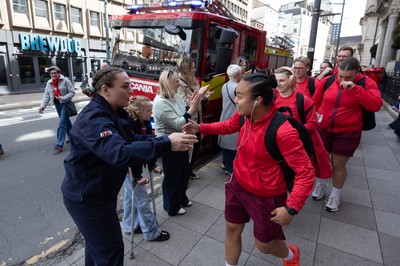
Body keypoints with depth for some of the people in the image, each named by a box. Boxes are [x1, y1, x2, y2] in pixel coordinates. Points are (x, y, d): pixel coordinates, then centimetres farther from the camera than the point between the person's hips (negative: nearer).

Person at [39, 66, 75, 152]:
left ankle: (59, 144, -11)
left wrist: (62, 98, -22)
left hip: (65, 103, -6)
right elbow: (46, 96, 4)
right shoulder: (49, 83, 6)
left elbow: (72, 92, -12)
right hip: (57, 104, 6)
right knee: (66, 121, 16)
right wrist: (42, 106, -7)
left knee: (62, 123, -11)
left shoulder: (65, 80, -10)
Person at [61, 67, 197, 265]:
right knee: (110, 250, 6)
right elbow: (120, 153, -44)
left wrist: (167, 139, -10)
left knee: (97, 242, 29)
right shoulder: (93, 118, -30)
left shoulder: (114, 113, 4)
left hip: (100, 192, 10)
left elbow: (131, 140, 3)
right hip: (86, 197, -9)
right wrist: (166, 144, -44)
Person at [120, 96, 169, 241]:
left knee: (131, 196, 20)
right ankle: (152, 233, 17)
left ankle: (129, 226, 38)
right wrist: (137, 177, -21)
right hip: (129, 168, -8)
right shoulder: (129, 125, -27)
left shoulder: (145, 123, -2)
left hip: (135, 165, 8)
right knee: (142, 199, 2)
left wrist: (152, 165, 4)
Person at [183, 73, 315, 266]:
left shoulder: (283, 131, -33)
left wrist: (291, 208, -27)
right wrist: (200, 128, 0)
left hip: (265, 196, -5)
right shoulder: (244, 115, -12)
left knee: (264, 244, 18)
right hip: (238, 184, 6)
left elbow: (306, 172, -26)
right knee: (232, 230, 21)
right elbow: (228, 126, 11)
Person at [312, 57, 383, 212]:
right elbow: (315, 102, 8)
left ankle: (335, 196, 28)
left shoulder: (367, 84, -8)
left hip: (347, 133, -2)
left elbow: (376, 105, -21)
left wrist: (355, 89, -28)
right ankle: (321, 185, 40)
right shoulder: (327, 81, -4)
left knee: (338, 165, 6)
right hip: (323, 129, 2)